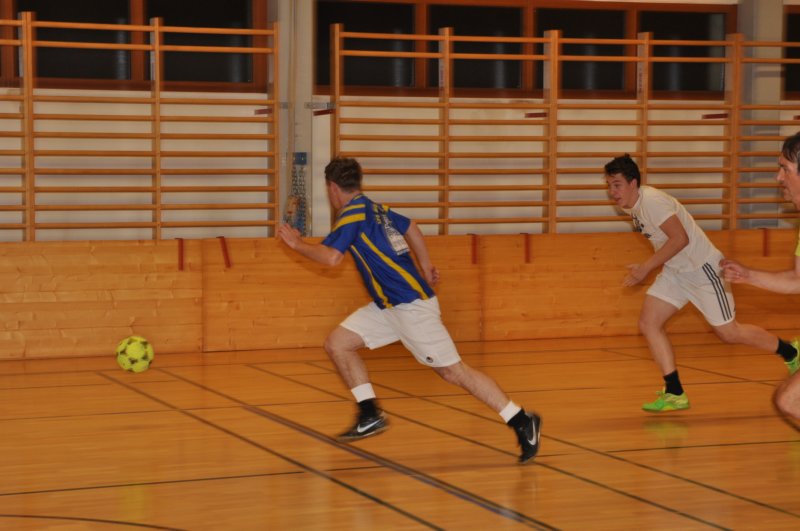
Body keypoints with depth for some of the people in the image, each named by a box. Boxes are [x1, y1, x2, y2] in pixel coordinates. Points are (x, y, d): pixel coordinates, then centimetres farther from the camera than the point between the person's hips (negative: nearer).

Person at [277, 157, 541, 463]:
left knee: (453, 372, -7)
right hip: (389, 306, 10)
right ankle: (371, 415, 8)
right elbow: (410, 227, 31)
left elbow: (331, 257, -24)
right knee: (337, 344, 6)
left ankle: (522, 423, -2)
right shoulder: (375, 209, 15)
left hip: (411, 305, -10)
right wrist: (425, 268, 40)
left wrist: (297, 244, -7)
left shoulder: (352, 213, -12)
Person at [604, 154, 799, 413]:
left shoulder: (651, 200, -23)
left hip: (702, 266, -9)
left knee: (729, 332, 0)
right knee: (648, 323, -4)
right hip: (675, 272, 9)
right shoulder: (634, 206, 5)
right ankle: (675, 393, -2)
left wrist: (645, 267, -25)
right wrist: (645, 268, 10)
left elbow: (680, 238, -29)